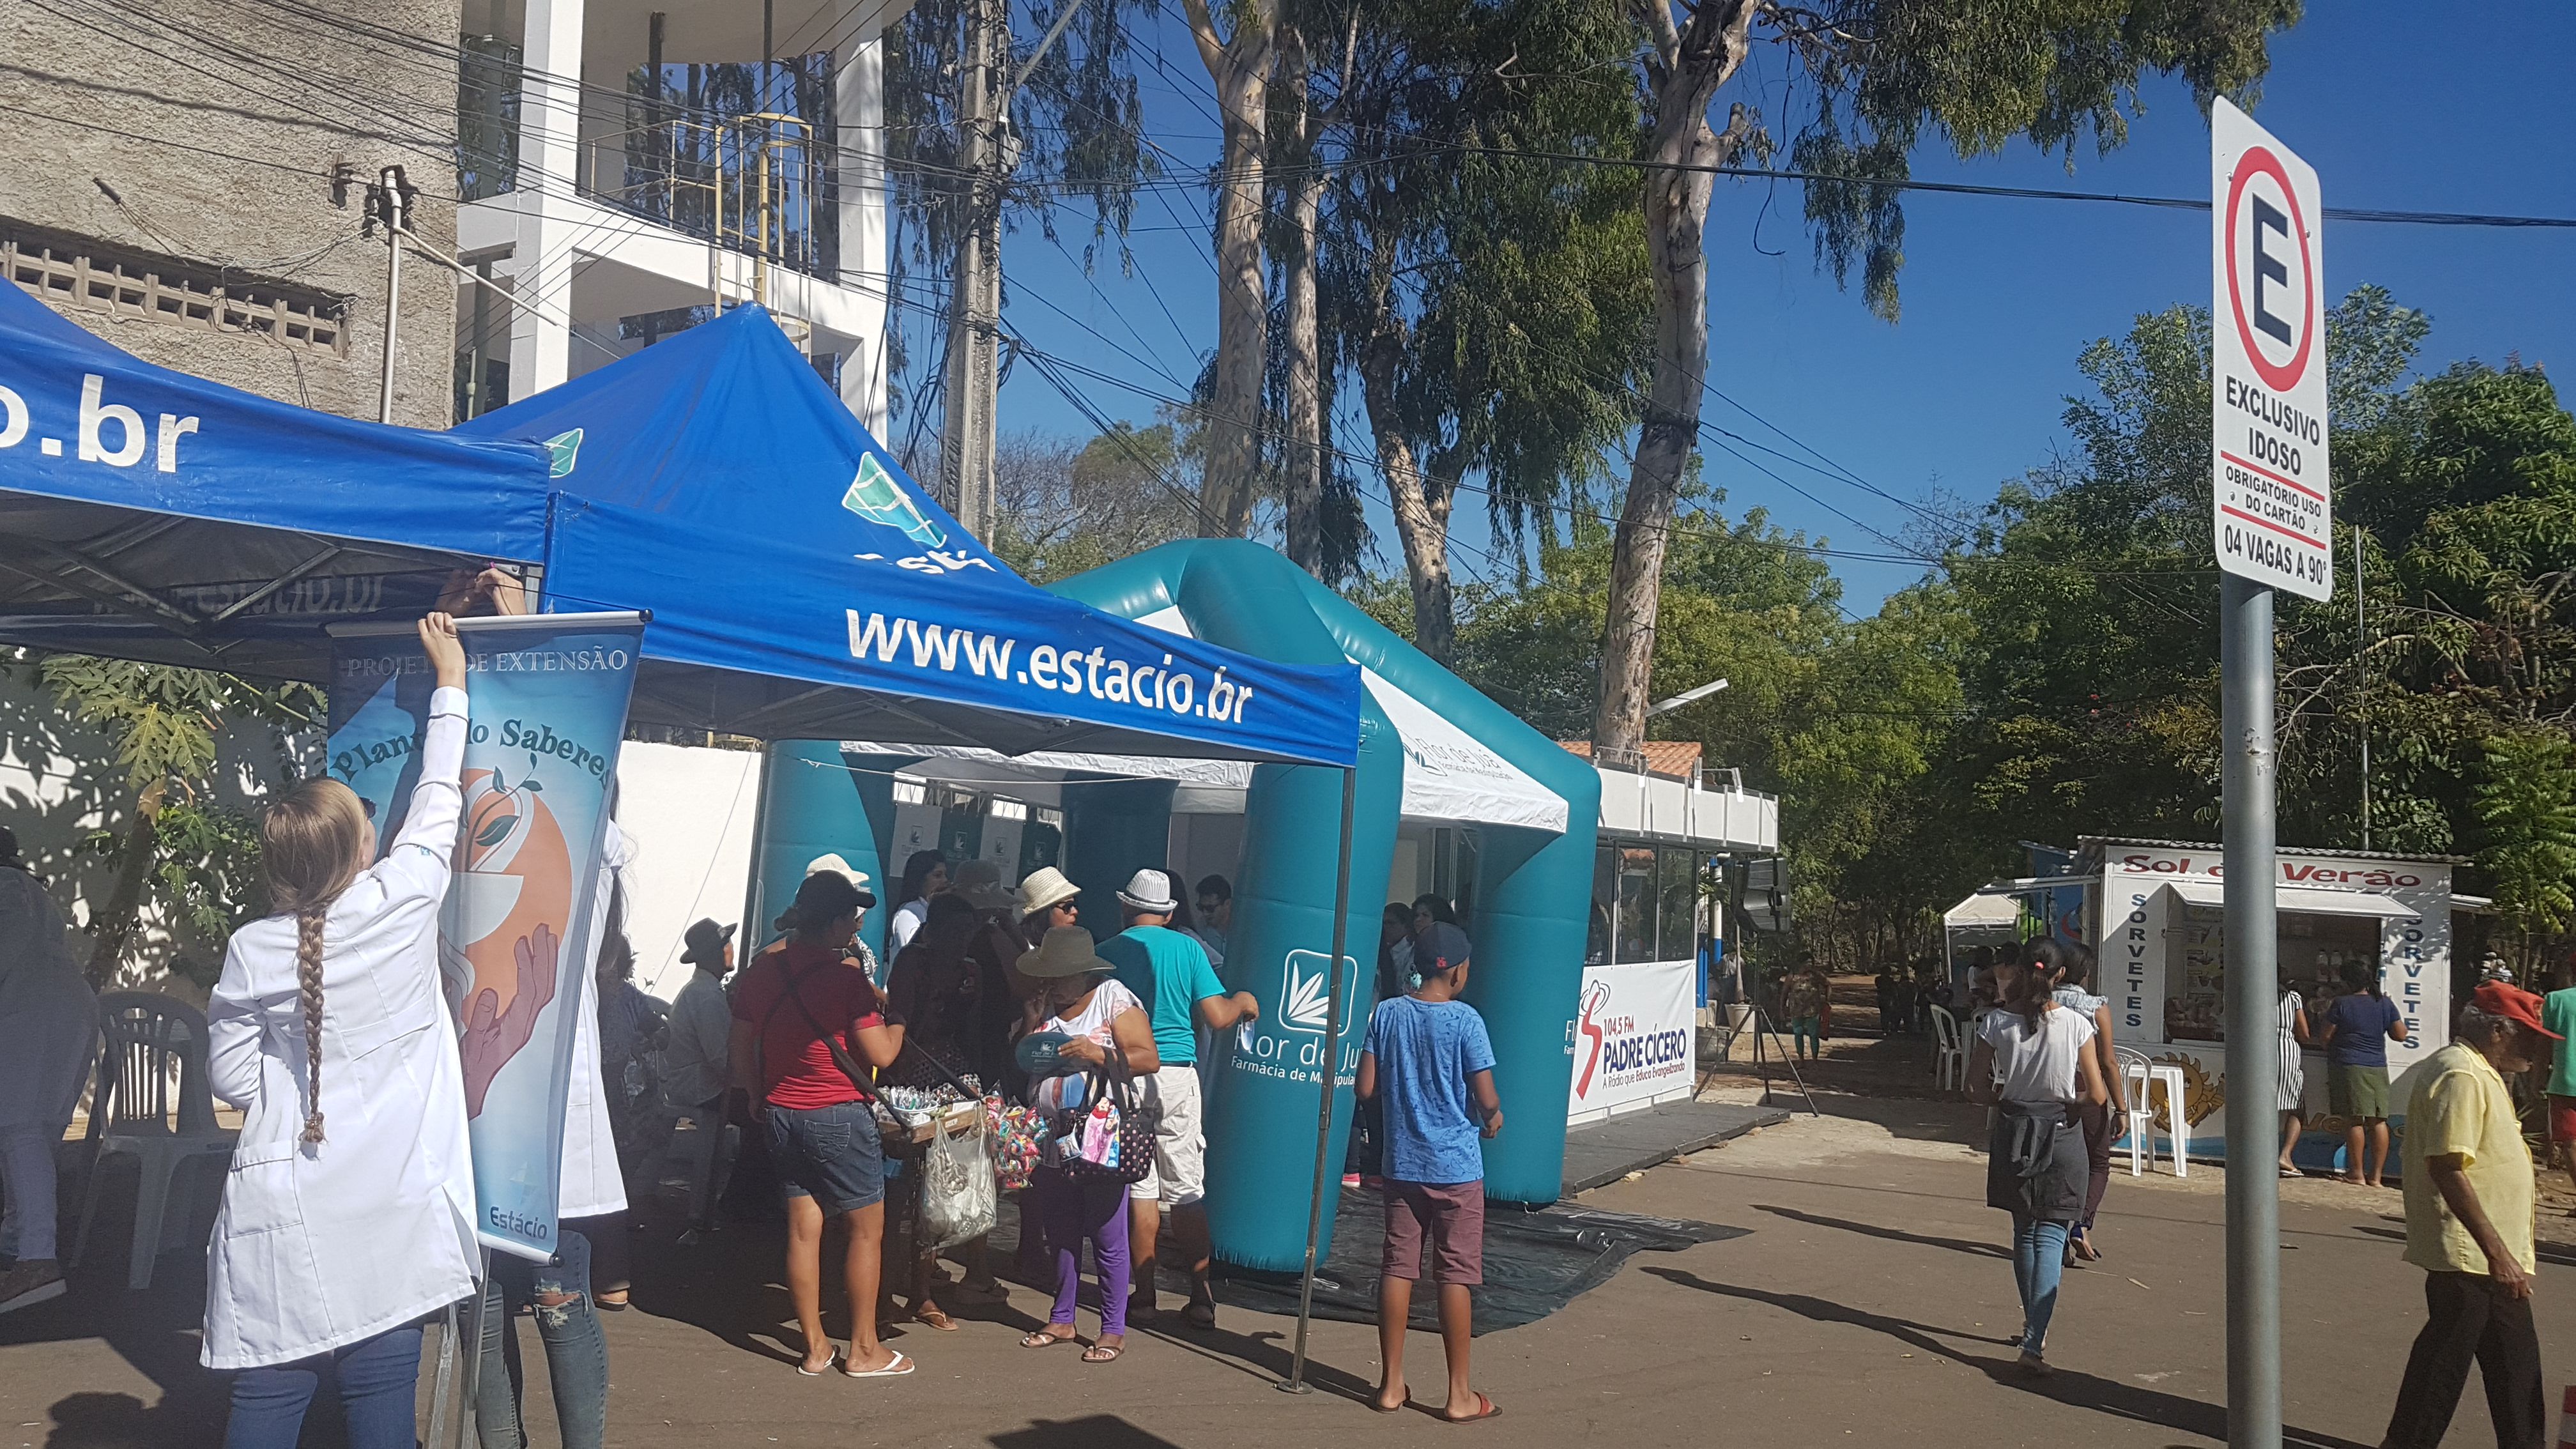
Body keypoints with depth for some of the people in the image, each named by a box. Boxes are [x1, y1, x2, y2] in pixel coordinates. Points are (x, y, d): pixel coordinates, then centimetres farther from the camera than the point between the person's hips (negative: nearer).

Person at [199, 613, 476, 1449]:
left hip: (282, 1221, 2)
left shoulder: (251, 950, -1)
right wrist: (451, 679, 17)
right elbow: (437, 803, 7)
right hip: (387, 1218, -2)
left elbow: (231, 1079, 7)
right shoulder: (401, 904, -8)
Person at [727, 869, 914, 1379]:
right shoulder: (846, 974, -17)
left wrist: (755, 1096, 23)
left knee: (802, 1228, 11)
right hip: (838, 1116, -6)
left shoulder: (763, 968, 3)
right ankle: (864, 1350, 11)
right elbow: (882, 1054, -15)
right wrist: (897, 1015, 3)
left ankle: (815, 1347, 17)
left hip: (781, 1114, 6)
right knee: (867, 1228, 6)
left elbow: (741, 1043, 10)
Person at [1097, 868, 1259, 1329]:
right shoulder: (1188, 948, 1)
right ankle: (1202, 1296, 7)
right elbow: (1217, 1018, -4)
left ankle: (1144, 1296, 7)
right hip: (1177, 1075, 0)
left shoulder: (1106, 953, 2)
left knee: (1140, 1189, 5)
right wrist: (1243, 1001, 16)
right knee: (1187, 1190, 6)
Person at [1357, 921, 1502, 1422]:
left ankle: (1391, 1385, 17)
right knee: (1456, 1275, 3)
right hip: (1456, 1166, -4)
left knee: (1397, 1268, 10)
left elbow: (1366, 1089, -1)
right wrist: (1493, 1118, 10)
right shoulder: (1465, 1020, -12)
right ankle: (1460, 1395, 10)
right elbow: (1486, 1099, -12)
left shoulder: (1386, 1014, -1)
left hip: (1402, 1164, 4)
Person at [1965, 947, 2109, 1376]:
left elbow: (1976, 1090, -4)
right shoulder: (2076, 1024, -8)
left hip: (2013, 1135, 2)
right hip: (2062, 1137, -1)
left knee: (2024, 1233, 19)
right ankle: (2034, 1343, -11)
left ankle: (2034, 1322, 34)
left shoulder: (1996, 1023, -7)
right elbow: (2097, 1095, -5)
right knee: (2050, 1238, 0)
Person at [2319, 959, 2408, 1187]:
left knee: (2354, 1121, -1)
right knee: (2378, 1121, 7)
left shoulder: (2341, 1004, -8)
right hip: (2377, 1068, 4)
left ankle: (2356, 1173, 2)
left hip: (2348, 1067, -4)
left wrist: (2328, 1014, 12)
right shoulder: (2385, 1004, 4)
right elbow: (2400, 1035, 9)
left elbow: (2327, 1036, -5)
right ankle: (2376, 1175, 8)